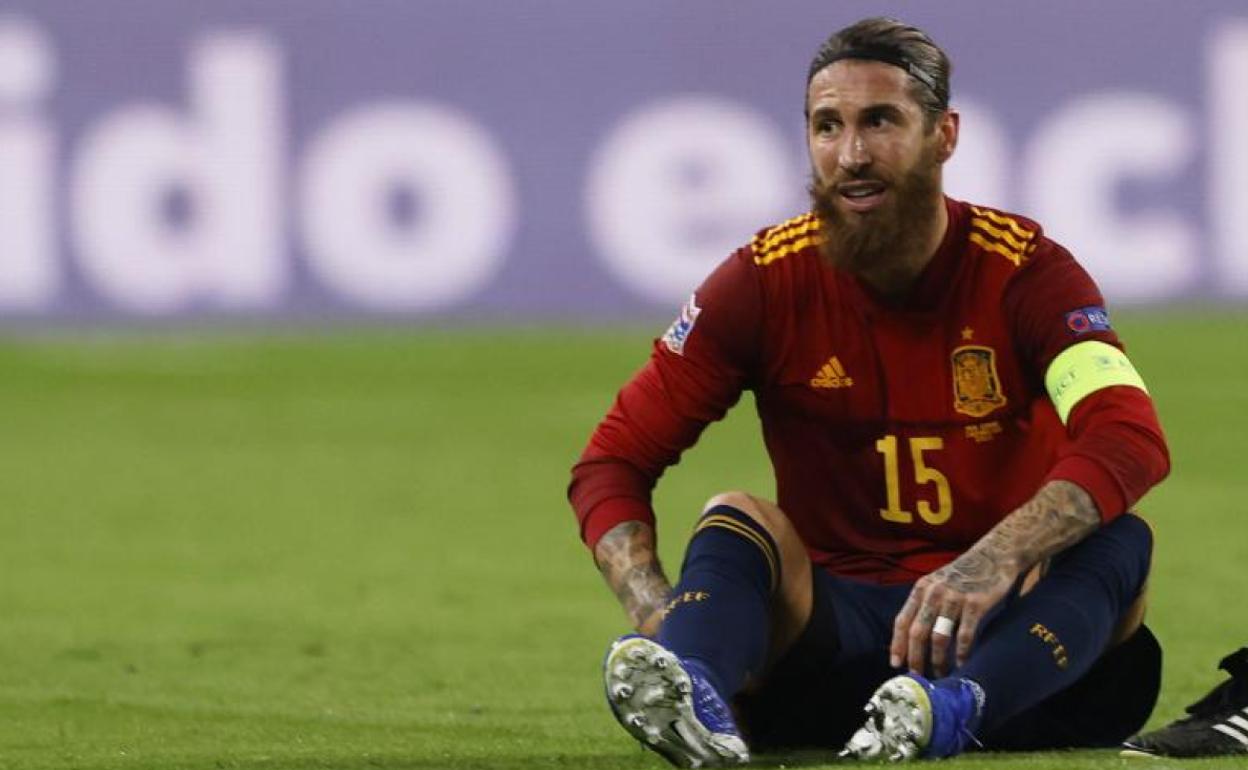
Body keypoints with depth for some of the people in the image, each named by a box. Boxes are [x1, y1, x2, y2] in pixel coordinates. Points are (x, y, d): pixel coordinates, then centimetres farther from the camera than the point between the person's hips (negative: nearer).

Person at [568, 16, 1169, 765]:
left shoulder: (1025, 271, -7)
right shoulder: (766, 282, -2)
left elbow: (1132, 438, -26)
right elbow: (614, 460, -3)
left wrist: (995, 562, -44)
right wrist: (654, 606, -25)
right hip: (837, 615, 1)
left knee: (1117, 538, -28)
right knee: (735, 521, -25)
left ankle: (952, 704, -57)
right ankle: (693, 700, -59)